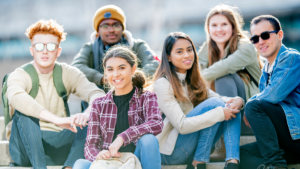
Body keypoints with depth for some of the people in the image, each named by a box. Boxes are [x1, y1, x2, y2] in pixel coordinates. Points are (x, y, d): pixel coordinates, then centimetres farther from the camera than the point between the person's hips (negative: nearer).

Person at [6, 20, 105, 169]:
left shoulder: (68, 74, 4)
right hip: (26, 148, -3)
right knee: (24, 110, -29)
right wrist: (56, 119, -45)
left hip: (58, 145, 3)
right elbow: (15, 96, -33)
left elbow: (97, 94, -13)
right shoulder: (19, 75, -8)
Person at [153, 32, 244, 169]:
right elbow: (181, 126, -22)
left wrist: (237, 101, -18)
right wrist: (220, 113, -25)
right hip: (170, 153, -8)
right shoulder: (163, 84, -15)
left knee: (231, 109, -8)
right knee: (213, 104, -20)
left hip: (192, 147, 8)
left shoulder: (192, 80, 13)